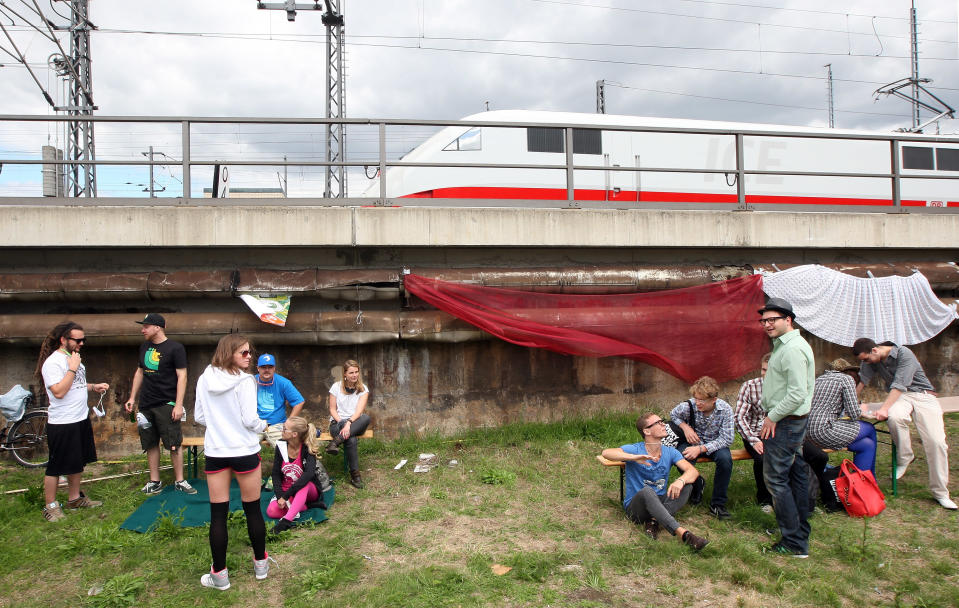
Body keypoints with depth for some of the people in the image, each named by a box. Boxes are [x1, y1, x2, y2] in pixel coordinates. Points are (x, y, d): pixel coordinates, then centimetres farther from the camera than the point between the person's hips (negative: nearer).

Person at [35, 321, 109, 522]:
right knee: (56, 467, 2)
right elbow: (59, 392, -26)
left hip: (81, 419, 9)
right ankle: (50, 505, 14)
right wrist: (73, 368, -24)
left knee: (77, 462, 18)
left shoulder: (73, 358, 11)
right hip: (62, 424, -9)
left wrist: (94, 387, 8)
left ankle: (74, 498, 31)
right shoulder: (53, 362, -17)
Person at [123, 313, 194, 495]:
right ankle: (154, 482, 19)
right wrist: (132, 398, 16)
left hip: (166, 404, -6)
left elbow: (182, 376, -10)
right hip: (146, 404, 6)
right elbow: (139, 372, 22)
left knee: (174, 444, -4)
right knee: (150, 444, 10)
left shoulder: (175, 348, -7)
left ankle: (179, 481, 5)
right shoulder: (144, 347, 13)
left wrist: (178, 405, -15)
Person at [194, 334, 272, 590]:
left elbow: (199, 417, 7)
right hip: (244, 451, -3)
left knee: (218, 514, 8)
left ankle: (219, 574, 15)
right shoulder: (244, 382, -15)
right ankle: (261, 564, 26)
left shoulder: (204, 380, 0)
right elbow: (250, 421, -15)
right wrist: (263, 425, 6)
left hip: (215, 453, 3)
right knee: (253, 509, 11)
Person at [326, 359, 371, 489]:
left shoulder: (363, 389, 3)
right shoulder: (337, 387, 4)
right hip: (337, 423, -1)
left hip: (356, 423, 1)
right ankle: (355, 475, -27)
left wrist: (349, 423, -27)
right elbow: (332, 409, 3)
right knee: (351, 440, -35)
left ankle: (336, 442, -36)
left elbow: (359, 410, -10)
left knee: (366, 417, -36)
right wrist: (341, 423, -15)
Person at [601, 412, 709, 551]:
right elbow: (606, 452, -27)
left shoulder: (670, 452, 3)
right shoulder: (634, 449, -10)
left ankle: (654, 521, -28)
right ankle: (682, 533, -47)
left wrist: (680, 481, -33)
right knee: (647, 491, -37)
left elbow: (693, 471, -11)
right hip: (635, 506, -4)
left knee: (687, 485, -18)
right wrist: (634, 458, -40)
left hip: (660, 503, 5)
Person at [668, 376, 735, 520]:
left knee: (725, 459, -32)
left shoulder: (725, 409, -20)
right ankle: (697, 486, 4)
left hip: (715, 444, 0)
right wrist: (685, 427, -17)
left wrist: (701, 449, -28)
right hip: (692, 442, 0)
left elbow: (726, 439, -18)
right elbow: (673, 415, 5)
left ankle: (717, 504, -14)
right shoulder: (689, 406, -19)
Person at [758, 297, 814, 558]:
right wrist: (772, 415, 14)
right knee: (796, 475, 17)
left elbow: (798, 394, -25)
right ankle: (802, 532, 29)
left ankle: (794, 543, 0)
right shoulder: (784, 345, 13)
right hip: (792, 421, 11)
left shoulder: (793, 349, -20)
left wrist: (773, 417, -16)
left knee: (776, 478, -6)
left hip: (785, 422, -11)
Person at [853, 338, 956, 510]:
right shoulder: (871, 360, -2)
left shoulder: (904, 354, -20)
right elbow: (862, 380, 7)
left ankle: (940, 492, -2)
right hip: (900, 396, 3)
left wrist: (884, 408, -34)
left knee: (936, 442, -15)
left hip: (923, 395, -3)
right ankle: (905, 457, -10)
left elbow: (899, 385, -27)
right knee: (895, 417, -34)